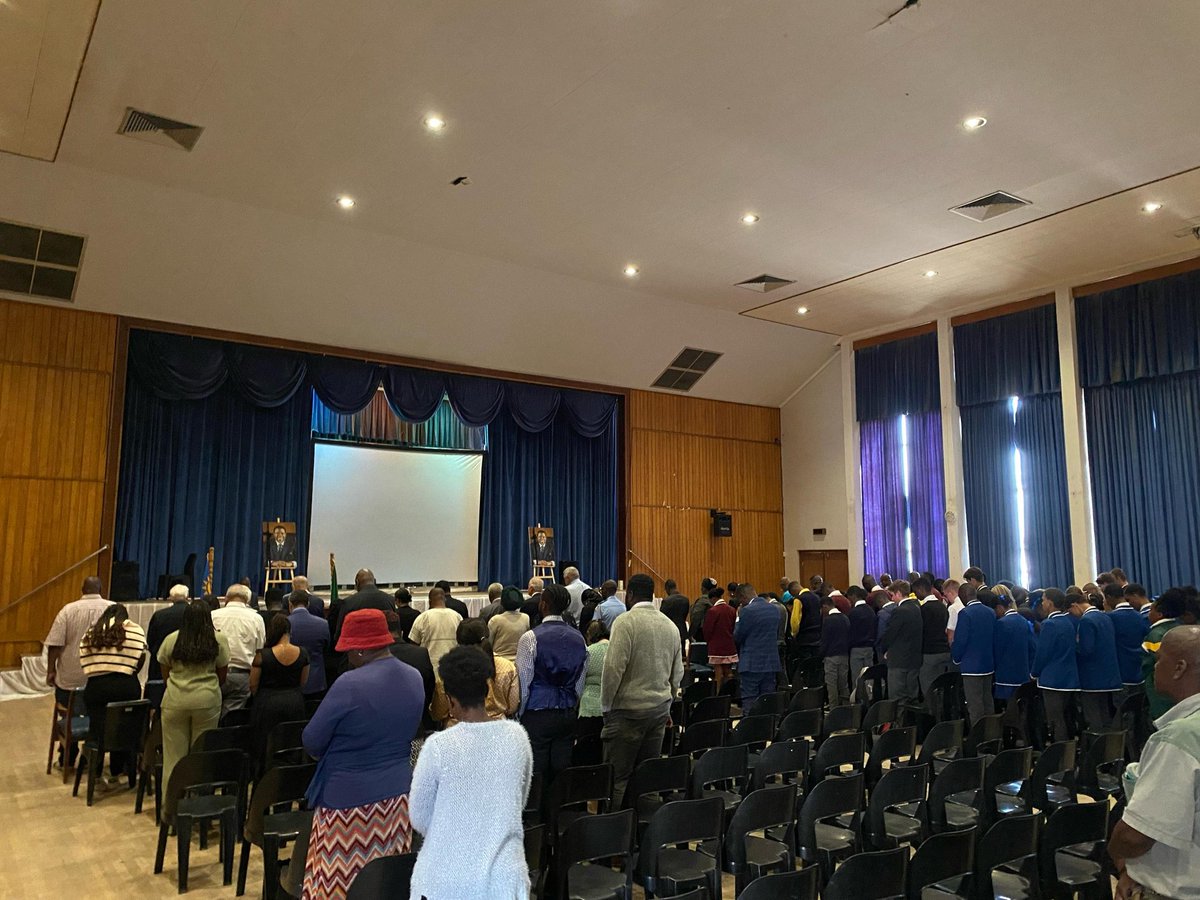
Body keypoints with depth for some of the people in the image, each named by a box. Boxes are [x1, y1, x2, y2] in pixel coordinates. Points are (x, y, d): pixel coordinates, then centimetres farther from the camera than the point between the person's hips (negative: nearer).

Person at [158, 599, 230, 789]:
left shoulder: (171, 639, 1)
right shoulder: (219, 640, -2)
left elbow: (165, 674, 10)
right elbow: (222, 675, 5)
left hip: (175, 700, 1)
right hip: (207, 701, -1)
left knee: (174, 752, 8)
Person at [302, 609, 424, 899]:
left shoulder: (350, 684, -21)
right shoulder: (414, 678, 0)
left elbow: (311, 742, -11)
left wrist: (335, 750, 8)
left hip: (348, 798, -6)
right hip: (398, 794, 6)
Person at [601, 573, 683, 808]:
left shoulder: (625, 622, -10)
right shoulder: (670, 625, 10)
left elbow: (613, 668, -16)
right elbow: (678, 672, 16)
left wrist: (606, 707, -6)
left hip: (629, 709, -6)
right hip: (660, 708, 6)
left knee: (618, 777, -2)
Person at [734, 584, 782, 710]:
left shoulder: (747, 611, -14)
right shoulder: (775, 609, 8)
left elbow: (737, 637, -8)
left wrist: (738, 618, 4)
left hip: (751, 664, -7)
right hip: (771, 663, 7)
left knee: (749, 704, -1)